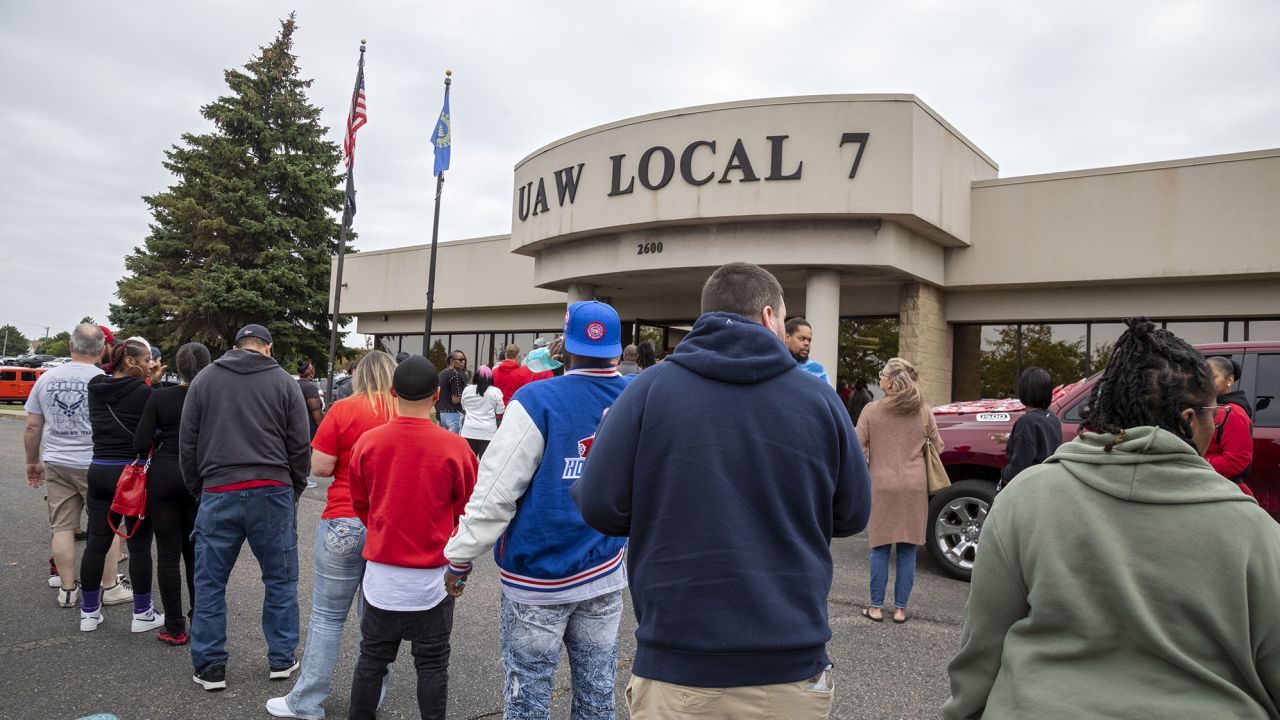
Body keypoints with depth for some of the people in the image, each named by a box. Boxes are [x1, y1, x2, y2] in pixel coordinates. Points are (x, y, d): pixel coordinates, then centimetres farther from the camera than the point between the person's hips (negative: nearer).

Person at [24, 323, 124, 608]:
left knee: (62, 527, 10)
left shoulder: (46, 378, 2)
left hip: (56, 464, 4)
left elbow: (32, 427, 7)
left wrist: (33, 462, 19)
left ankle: (67, 589, 16)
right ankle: (110, 588, 12)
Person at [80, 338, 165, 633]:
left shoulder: (96, 389, 6)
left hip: (99, 470, 6)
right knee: (139, 545, 4)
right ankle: (142, 614, 13)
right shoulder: (143, 391, -14)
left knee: (96, 543, 12)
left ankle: (89, 612, 21)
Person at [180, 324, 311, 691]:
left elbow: (187, 443, 9)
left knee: (210, 582, 12)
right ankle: (281, 660, 19)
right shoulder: (284, 382, 3)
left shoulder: (204, 379, 8)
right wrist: (294, 492, 13)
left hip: (218, 493, 1)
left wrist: (198, 490, 18)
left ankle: (210, 667, 17)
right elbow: (300, 446, 2)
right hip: (273, 492, -1)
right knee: (281, 579, 11)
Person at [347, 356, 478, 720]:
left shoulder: (368, 442, -9)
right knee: (432, 663, 10)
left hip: (382, 572, 2)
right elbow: (467, 508, 0)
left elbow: (360, 503, 6)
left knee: (372, 658, 17)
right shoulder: (455, 447, -15)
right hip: (433, 576, -2)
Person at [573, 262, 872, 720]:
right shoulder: (819, 399, -3)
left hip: (678, 667, -1)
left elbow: (600, 507, -8)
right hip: (791, 666, 2)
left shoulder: (649, 389, -8)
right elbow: (852, 516, 5)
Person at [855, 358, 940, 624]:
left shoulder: (872, 411, -6)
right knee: (907, 549, 8)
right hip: (915, 486, 2)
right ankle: (900, 608, 13)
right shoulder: (923, 411, 2)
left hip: (883, 485, -2)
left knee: (881, 549, 7)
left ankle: (876, 607, 12)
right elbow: (938, 446, 10)